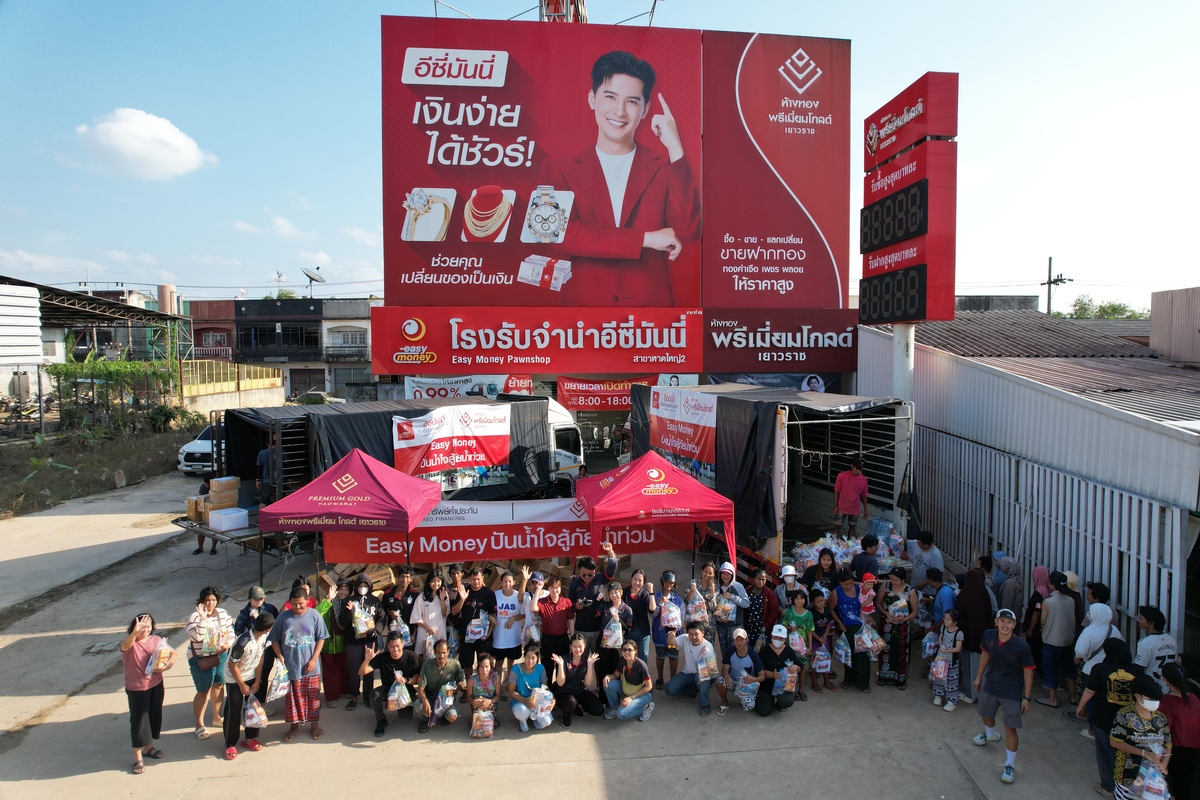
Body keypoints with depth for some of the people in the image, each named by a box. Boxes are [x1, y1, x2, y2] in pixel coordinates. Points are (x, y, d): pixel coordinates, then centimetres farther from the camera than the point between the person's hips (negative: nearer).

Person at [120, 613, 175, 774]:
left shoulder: (156, 640, -3)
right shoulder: (130, 643, -16)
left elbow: (172, 653, 5)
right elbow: (125, 646, -42)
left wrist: (166, 666, -14)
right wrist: (135, 632, -60)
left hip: (156, 685, 4)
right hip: (136, 689, -4)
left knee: (154, 716, 17)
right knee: (138, 721, 2)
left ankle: (148, 747, 38)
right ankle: (137, 757, 15)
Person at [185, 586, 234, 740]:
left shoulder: (222, 613, 2)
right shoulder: (195, 617, -15)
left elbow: (231, 630, 7)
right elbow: (196, 637, -28)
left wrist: (228, 643, -10)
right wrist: (203, 618, -34)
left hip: (222, 656, 6)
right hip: (202, 660, -5)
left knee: (219, 686, 17)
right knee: (203, 691, 2)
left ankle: (217, 717, 35)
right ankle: (199, 725, 19)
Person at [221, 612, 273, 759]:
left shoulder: (263, 637, -16)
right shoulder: (243, 642, -34)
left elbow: (260, 658, -4)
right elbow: (233, 665, -22)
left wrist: (257, 681, -4)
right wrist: (242, 685, -12)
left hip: (252, 676, 6)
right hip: (234, 679, -6)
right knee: (234, 711, 0)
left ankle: (251, 738, 24)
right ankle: (230, 744, 14)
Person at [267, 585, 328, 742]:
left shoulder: (314, 616, -7)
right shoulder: (283, 617, -5)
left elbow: (321, 638, -2)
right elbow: (274, 639, 3)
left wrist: (314, 659, -8)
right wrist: (280, 657, -9)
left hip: (310, 667, -1)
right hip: (290, 666, 1)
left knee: (313, 697, 10)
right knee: (292, 697, 11)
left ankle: (315, 724, 28)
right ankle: (294, 726, 30)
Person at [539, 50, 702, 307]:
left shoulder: (664, 169, 1)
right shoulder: (559, 169, 0)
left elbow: (688, 231, -13)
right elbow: (562, 233, -14)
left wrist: (675, 149, -15)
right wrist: (646, 238, -15)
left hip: (651, 303, 1)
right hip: (583, 302, 0)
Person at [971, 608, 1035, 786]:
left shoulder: (1022, 647, -25)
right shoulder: (988, 636, -13)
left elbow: (1028, 671, -14)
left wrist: (1027, 697, -11)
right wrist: (979, 676, 13)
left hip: (1012, 693, -5)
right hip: (990, 686, 5)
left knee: (1010, 729, -1)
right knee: (986, 714, 27)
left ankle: (1010, 766, 16)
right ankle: (990, 734, 60)